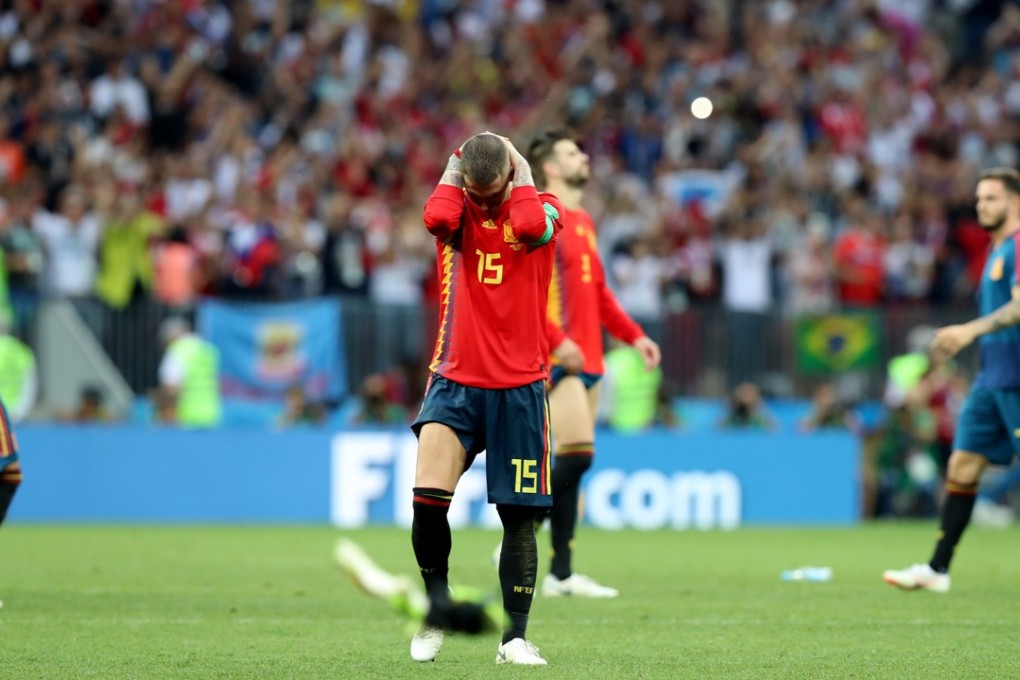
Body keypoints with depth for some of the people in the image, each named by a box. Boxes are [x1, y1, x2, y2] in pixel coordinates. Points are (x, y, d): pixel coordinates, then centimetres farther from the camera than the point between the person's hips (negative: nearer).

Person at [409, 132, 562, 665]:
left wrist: (522, 174, -9)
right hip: (454, 381, 0)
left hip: (520, 389, 0)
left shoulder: (541, 208, 1)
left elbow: (531, 226, -25)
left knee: (519, 515, 1)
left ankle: (514, 636, 10)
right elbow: (437, 218, -22)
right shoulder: (456, 208, 4)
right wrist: (453, 173, -6)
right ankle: (437, 606, 6)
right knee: (427, 495, -16)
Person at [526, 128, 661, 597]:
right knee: (577, 453, -18)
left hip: (586, 360, 9)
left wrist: (634, 336, 19)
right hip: (557, 361, -9)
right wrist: (556, 340, -24)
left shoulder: (582, 221, 20)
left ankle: (561, 574, 8)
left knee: (573, 461, 6)